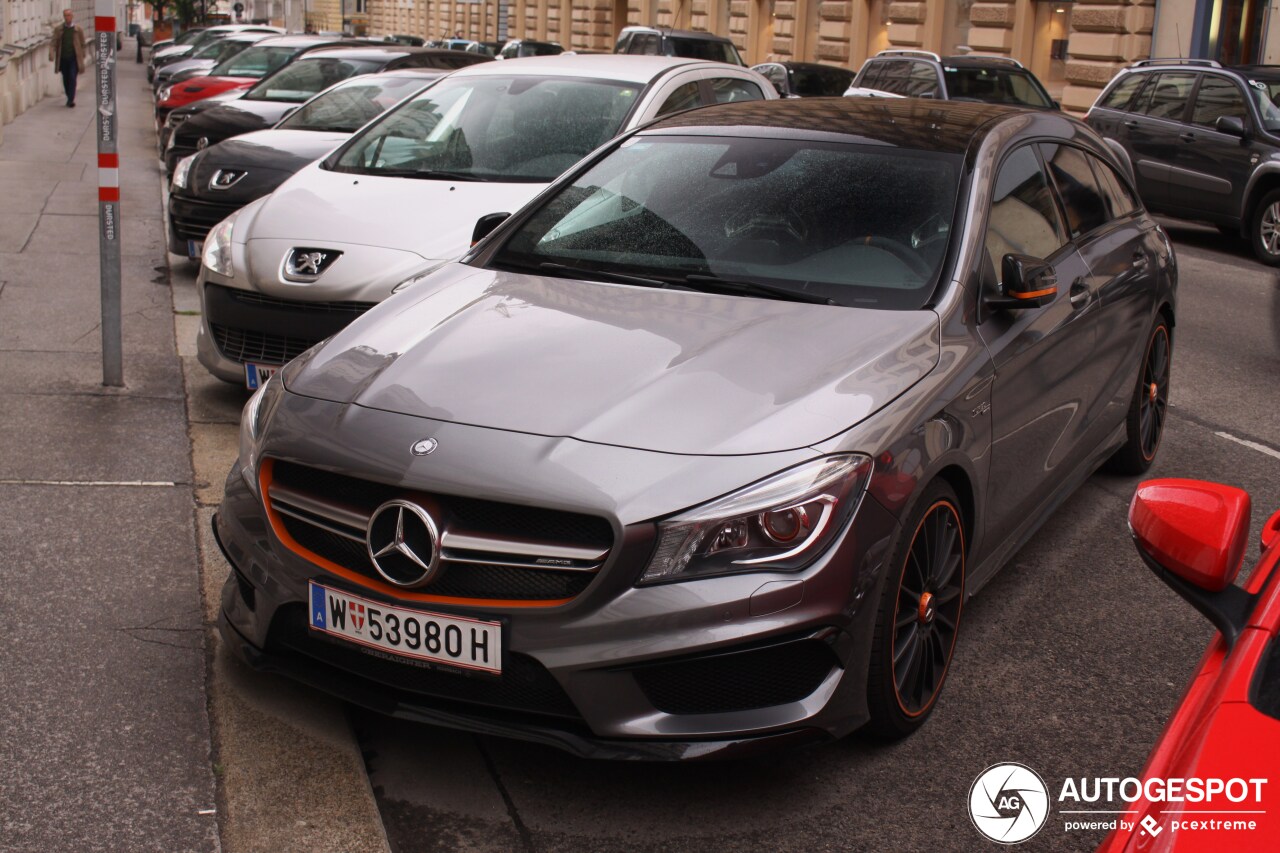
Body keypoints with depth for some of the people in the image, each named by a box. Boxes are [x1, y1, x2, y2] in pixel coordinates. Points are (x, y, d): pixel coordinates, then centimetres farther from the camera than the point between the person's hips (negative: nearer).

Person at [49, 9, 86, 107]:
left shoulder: (78, 30, 1)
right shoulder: (58, 30, 5)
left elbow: (82, 45, 8)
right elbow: (53, 43, 0)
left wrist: (82, 58, 8)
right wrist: (51, 53, -17)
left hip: (74, 59, -3)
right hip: (63, 59, 3)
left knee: (72, 78, -13)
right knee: (66, 80, 9)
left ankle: (71, 100, -14)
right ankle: (70, 98, 23)